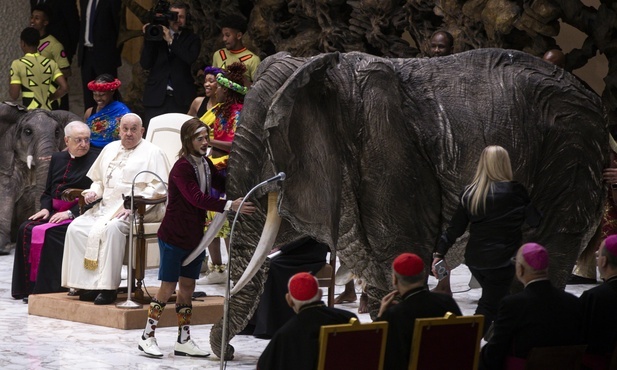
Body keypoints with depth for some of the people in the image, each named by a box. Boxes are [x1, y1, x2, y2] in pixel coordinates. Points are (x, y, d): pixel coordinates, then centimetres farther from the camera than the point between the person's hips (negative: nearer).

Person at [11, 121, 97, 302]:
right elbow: (48, 191, 23)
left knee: (46, 233, -29)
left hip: (78, 215, -6)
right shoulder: (57, 159, 17)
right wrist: (45, 208, 2)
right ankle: (27, 286, -15)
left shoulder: (94, 161, -3)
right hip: (54, 212, 6)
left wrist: (70, 212, -18)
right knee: (26, 229, -18)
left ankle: (46, 287, -26)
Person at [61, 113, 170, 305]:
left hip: (139, 210, -7)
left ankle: (108, 287, -33)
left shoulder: (152, 153, 1)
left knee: (111, 228, -36)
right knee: (76, 228, -16)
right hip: (106, 206, 7)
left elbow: (158, 188, -10)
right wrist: (93, 192, 8)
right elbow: (99, 179, 32)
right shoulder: (110, 149, 21)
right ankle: (89, 283, -18)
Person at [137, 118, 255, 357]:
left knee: (187, 287, 10)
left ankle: (184, 341, 16)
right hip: (174, 237, -8)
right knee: (168, 287, -2)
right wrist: (229, 206, -37)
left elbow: (223, 184, 8)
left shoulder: (205, 164, 7)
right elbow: (197, 198, -30)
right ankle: (147, 337, 8)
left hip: (195, 236, 8)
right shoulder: (182, 168, -20)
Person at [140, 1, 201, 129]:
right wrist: (148, 39, -5)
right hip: (157, 96, 1)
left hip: (181, 99, -1)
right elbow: (145, 64, 3)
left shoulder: (192, 39, 9)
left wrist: (171, 40, -11)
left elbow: (190, 58, -12)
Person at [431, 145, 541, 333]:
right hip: (500, 261, -5)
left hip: (474, 260, 5)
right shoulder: (514, 191, -12)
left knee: (501, 299, 24)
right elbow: (534, 220, 0)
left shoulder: (470, 193, 1)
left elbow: (455, 228, 1)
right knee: (488, 307, 0)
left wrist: (439, 253, 7)